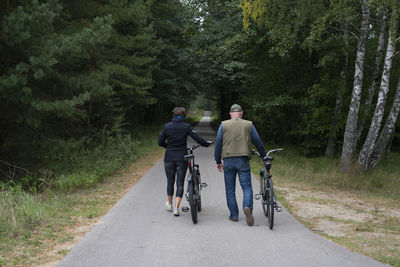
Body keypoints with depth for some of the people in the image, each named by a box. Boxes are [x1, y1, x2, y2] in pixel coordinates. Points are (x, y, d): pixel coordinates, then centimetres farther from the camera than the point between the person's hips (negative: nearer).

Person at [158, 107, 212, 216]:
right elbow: (198, 138, -7)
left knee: (170, 181, 18)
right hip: (182, 158, -1)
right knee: (180, 183, 5)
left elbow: (160, 142, -1)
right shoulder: (186, 127, -5)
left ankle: (169, 204, 33)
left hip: (169, 158, 1)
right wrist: (206, 143, 11)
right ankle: (176, 208, -3)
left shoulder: (167, 126, -3)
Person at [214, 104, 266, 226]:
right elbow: (258, 143, 8)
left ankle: (234, 215, 11)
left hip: (228, 161, 1)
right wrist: (265, 158, 19)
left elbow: (218, 144, 2)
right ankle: (248, 207, -23)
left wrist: (218, 161, 9)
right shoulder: (249, 125, 5)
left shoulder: (224, 125, 5)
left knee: (230, 189, 10)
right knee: (247, 186, 2)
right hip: (243, 160, 0)